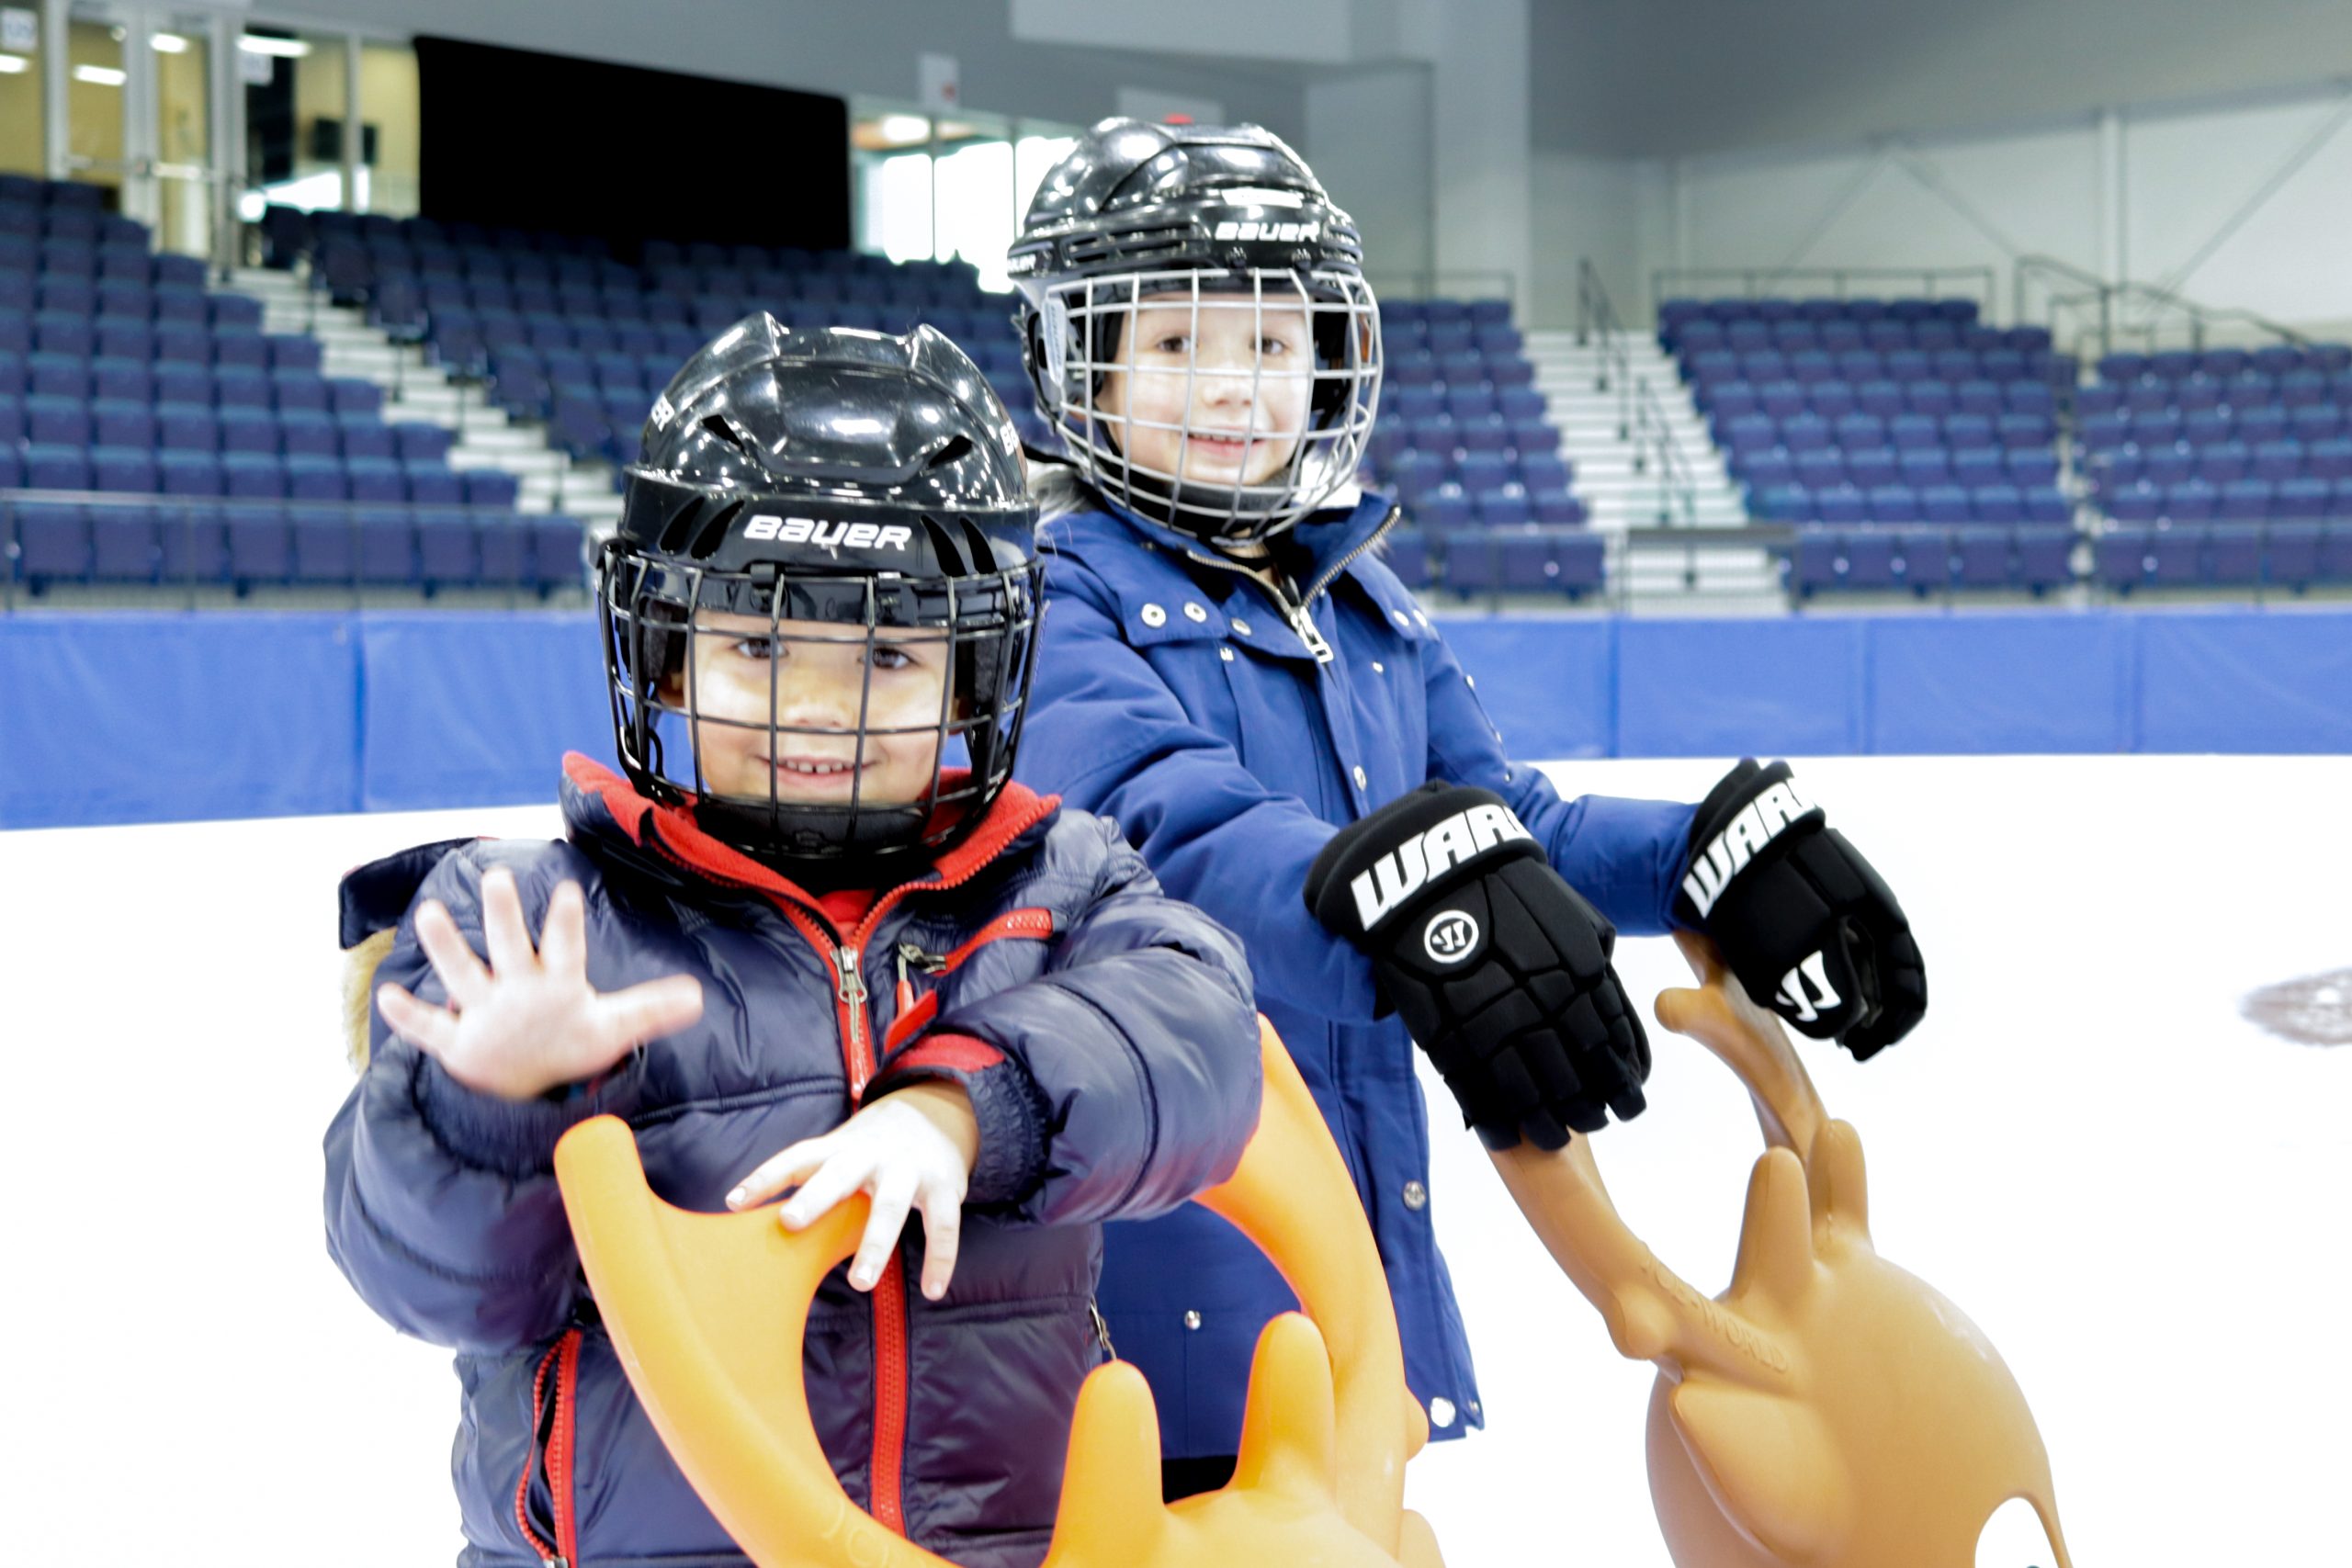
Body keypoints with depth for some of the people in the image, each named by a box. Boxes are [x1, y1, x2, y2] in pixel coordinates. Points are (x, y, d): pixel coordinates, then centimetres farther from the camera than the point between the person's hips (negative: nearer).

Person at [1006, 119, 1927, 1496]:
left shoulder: (1366, 607, 15)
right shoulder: (1060, 595, -9)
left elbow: (1507, 818, 15)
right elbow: (1159, 819, -26)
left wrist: (1725, 857, -2)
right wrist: (1394, 889, -43)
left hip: (1365, 1227, 7)